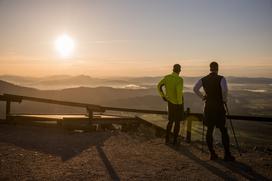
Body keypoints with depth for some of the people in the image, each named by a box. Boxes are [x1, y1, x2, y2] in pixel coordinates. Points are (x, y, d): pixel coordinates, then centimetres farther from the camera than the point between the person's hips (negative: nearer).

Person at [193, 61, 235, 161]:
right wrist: (224, 99, -6)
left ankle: (212, 153, 12)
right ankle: (227, 154, 5)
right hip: (219, 107, -3)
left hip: (208, 107, 3)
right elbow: (224, 90, -22)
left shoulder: (203, 79, 4)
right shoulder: (221, 78, -8)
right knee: (223, 130, 4)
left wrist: (202, 97, 7)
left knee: (209, 130, 9)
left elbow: (195, 88, -3)